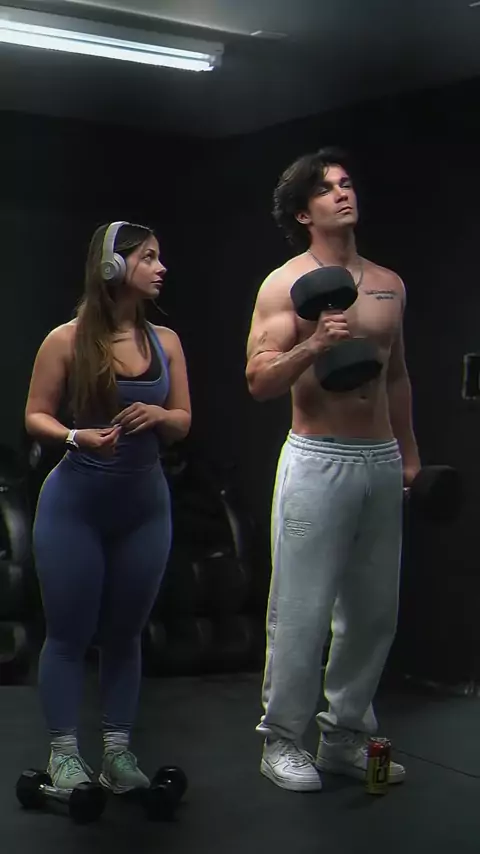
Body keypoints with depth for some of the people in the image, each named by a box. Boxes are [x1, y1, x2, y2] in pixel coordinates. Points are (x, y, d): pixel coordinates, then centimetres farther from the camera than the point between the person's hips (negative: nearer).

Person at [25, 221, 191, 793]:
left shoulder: (165, 342, 4)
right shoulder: (67, 340, -7)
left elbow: (183, 423, 9)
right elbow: (35, 416, -3)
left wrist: (158, 414, -13)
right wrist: (77, 436, -22)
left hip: (145, 506, 4)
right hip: (74, 505, -4)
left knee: (125, 633, 9)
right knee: (68, 634, 2)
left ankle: (117, 749, 19)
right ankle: (63, 752, 13)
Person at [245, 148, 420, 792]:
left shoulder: (390, 285, 13)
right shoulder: (286, 285, -3)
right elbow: (259, 382, -9)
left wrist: (409, 450, 23)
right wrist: (313, 345, -25)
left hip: (380, 461, 6)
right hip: (318, 461, -5)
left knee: (374, 609, 9)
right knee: (303, 610, -3)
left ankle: (346, 735, 22)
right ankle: (282, 739, 11)